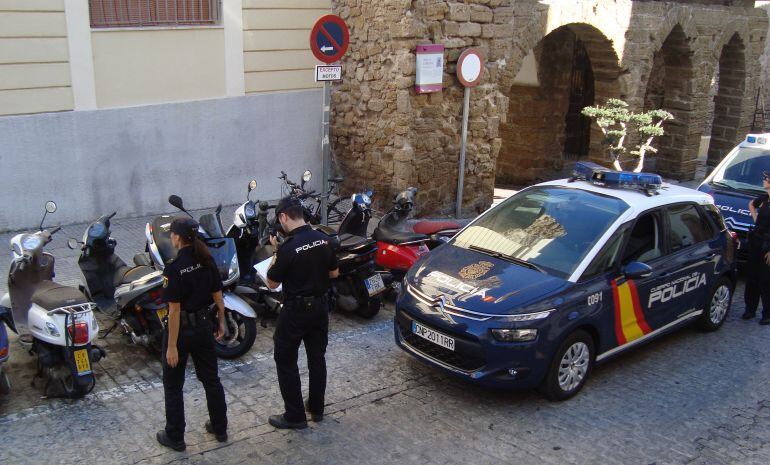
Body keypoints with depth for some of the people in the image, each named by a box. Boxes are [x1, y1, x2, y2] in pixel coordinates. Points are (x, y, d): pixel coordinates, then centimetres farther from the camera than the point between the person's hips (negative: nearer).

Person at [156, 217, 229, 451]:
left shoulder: (174, 268, -22)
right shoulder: (208, 262, -4)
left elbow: (175, 310, -21)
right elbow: (218, 296, 2)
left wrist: (172, 346, -17)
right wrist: (221, 322, 16)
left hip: (181, 329, -6)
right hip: (203, 326, 6)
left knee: (173, 386, 11)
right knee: (211, 379, 19)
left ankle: (175, 437, 23)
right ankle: (220, 428, 31)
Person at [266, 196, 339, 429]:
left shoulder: (288, 247, -22)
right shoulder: (323, 239, -3)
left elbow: (272, 283, -10)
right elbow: (334, 273, 8)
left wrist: (276, 253, -2)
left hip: (296, 310, -6)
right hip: (321, 306, 7)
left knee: (285, 361, 7)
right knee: (317, 357, 18)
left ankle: (295, 416, 11)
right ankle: (317, 408, 29)